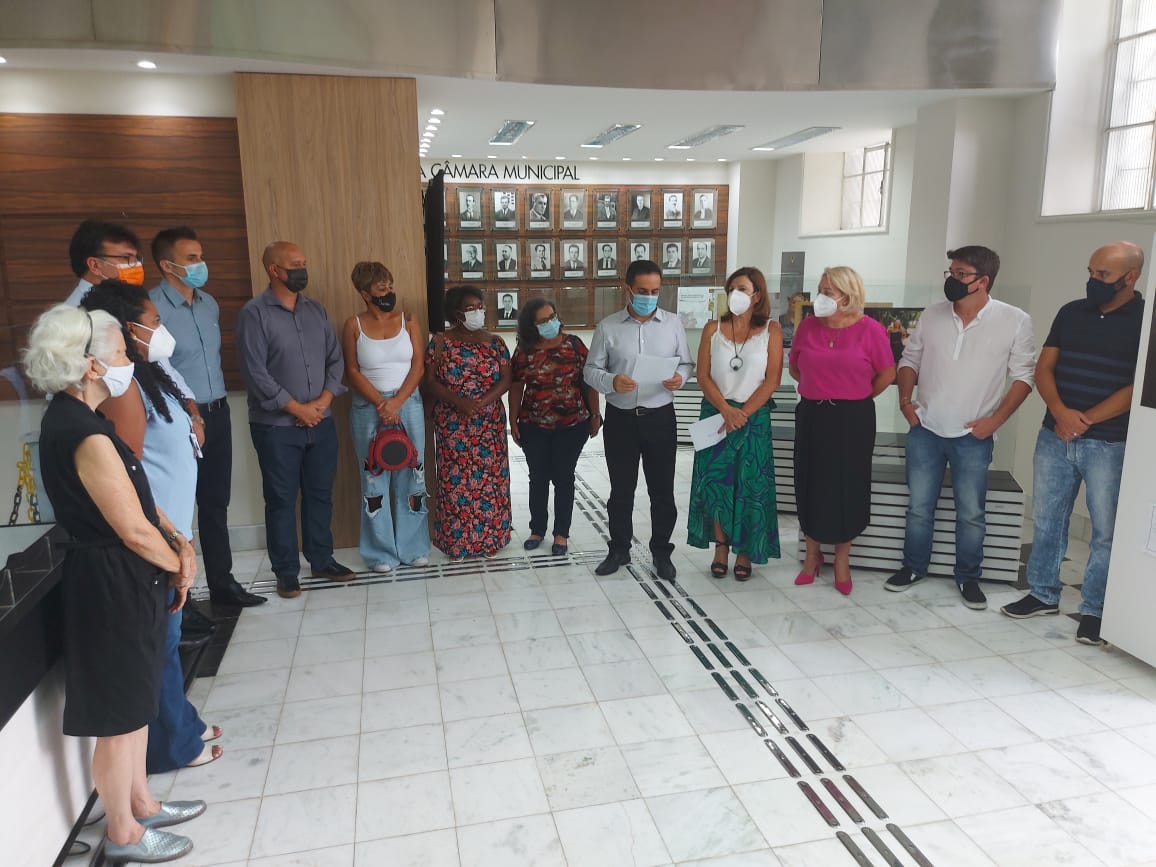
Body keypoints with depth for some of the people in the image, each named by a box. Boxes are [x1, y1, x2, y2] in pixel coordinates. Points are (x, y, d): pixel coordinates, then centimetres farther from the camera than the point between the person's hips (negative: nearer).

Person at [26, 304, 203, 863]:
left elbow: (138, 498, 10)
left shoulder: (68, 418, 6)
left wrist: (178, 543, -2)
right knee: (119, 717, 8)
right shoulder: (87, 435, -26)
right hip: (114, 586, -10)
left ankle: (140, 804, 41)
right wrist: (179, 563, -5)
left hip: (117, 580, 10)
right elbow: (134, 529, -23)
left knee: (135, 702, 23)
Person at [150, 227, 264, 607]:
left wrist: (217, 404, 18)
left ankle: (222, 583, 26)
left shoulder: (209, 304, 11)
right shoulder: (152, 307, -15)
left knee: (216, 502, 15)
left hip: (218, 414, 7)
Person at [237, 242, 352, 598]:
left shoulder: (316, 310, 9)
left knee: (320, 494, 13)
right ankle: (286, 571, 17)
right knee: (281, 500, 5)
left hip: (321, 421, 5)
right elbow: (254, 372, -15)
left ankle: (322, 560, 27)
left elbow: (335, 359, 8)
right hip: (276, 426, -5)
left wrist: (323, 401, -6)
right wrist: (297, 408, -14)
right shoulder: (254, 313, -9)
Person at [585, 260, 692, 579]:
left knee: (662, 489, 7)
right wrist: (612, 382, -20)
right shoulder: (608, 327, -1)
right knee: (621, 489, 11)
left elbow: (686, 363, 8)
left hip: (660, 417, 0)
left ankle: (662, 552, 23)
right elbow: (591, 370, 0)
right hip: (620, 418, 0)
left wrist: (679, 377, -15)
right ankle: (619, 549, 27)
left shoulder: (673, 323, 2)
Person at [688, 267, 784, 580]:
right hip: (715, 414, 2)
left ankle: (744, 552, 14)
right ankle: (721, 548, 15)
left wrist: (742, 413, -13)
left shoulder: (771, 330, 0)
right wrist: (726, 409, -13)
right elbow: (703, 375, -1)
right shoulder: (713, 329, 5)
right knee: (715, 482, 2)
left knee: (750, 486, 1)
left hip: (754, 416, -1)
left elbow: (772, 380, -5)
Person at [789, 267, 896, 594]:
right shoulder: (807, 326, -1)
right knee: (811, 486, 8)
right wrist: (819, 388, 11)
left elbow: (887, 374, 1)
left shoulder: (870, 329, -9)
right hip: (812, 416, 2)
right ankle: (812, 554, 26)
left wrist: (855, 397, 6)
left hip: (853, 419, -2)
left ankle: (842, 561, 22)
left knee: (847, 488, 6)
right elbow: (794, 367, 14)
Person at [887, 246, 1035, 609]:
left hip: (973, 437, -2)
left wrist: (995, 419, -11)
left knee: (971, 513, 7)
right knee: (919, 506, 11)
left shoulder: (1014, 321, -7)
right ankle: (913, 567, 27)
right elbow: (910, 359, 11)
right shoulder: (932, 315, 1)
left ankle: (968, 577, 25)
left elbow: (1023, 375, -2)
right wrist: (905, 399, -3)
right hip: (925, 431, 2)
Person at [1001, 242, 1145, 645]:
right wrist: (1060, 412, -12)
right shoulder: (1071, 312, 8)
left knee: (1106, 530, 3)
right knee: (1045, 520, 12)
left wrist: (1085, 420, -15)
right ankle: (1044, 594, 27)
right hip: (1054, 437, 5)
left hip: (1110, 444, -4)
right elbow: (1044, 367, 5)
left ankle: (1094, 611, 16)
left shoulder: (1144, 320, -6)